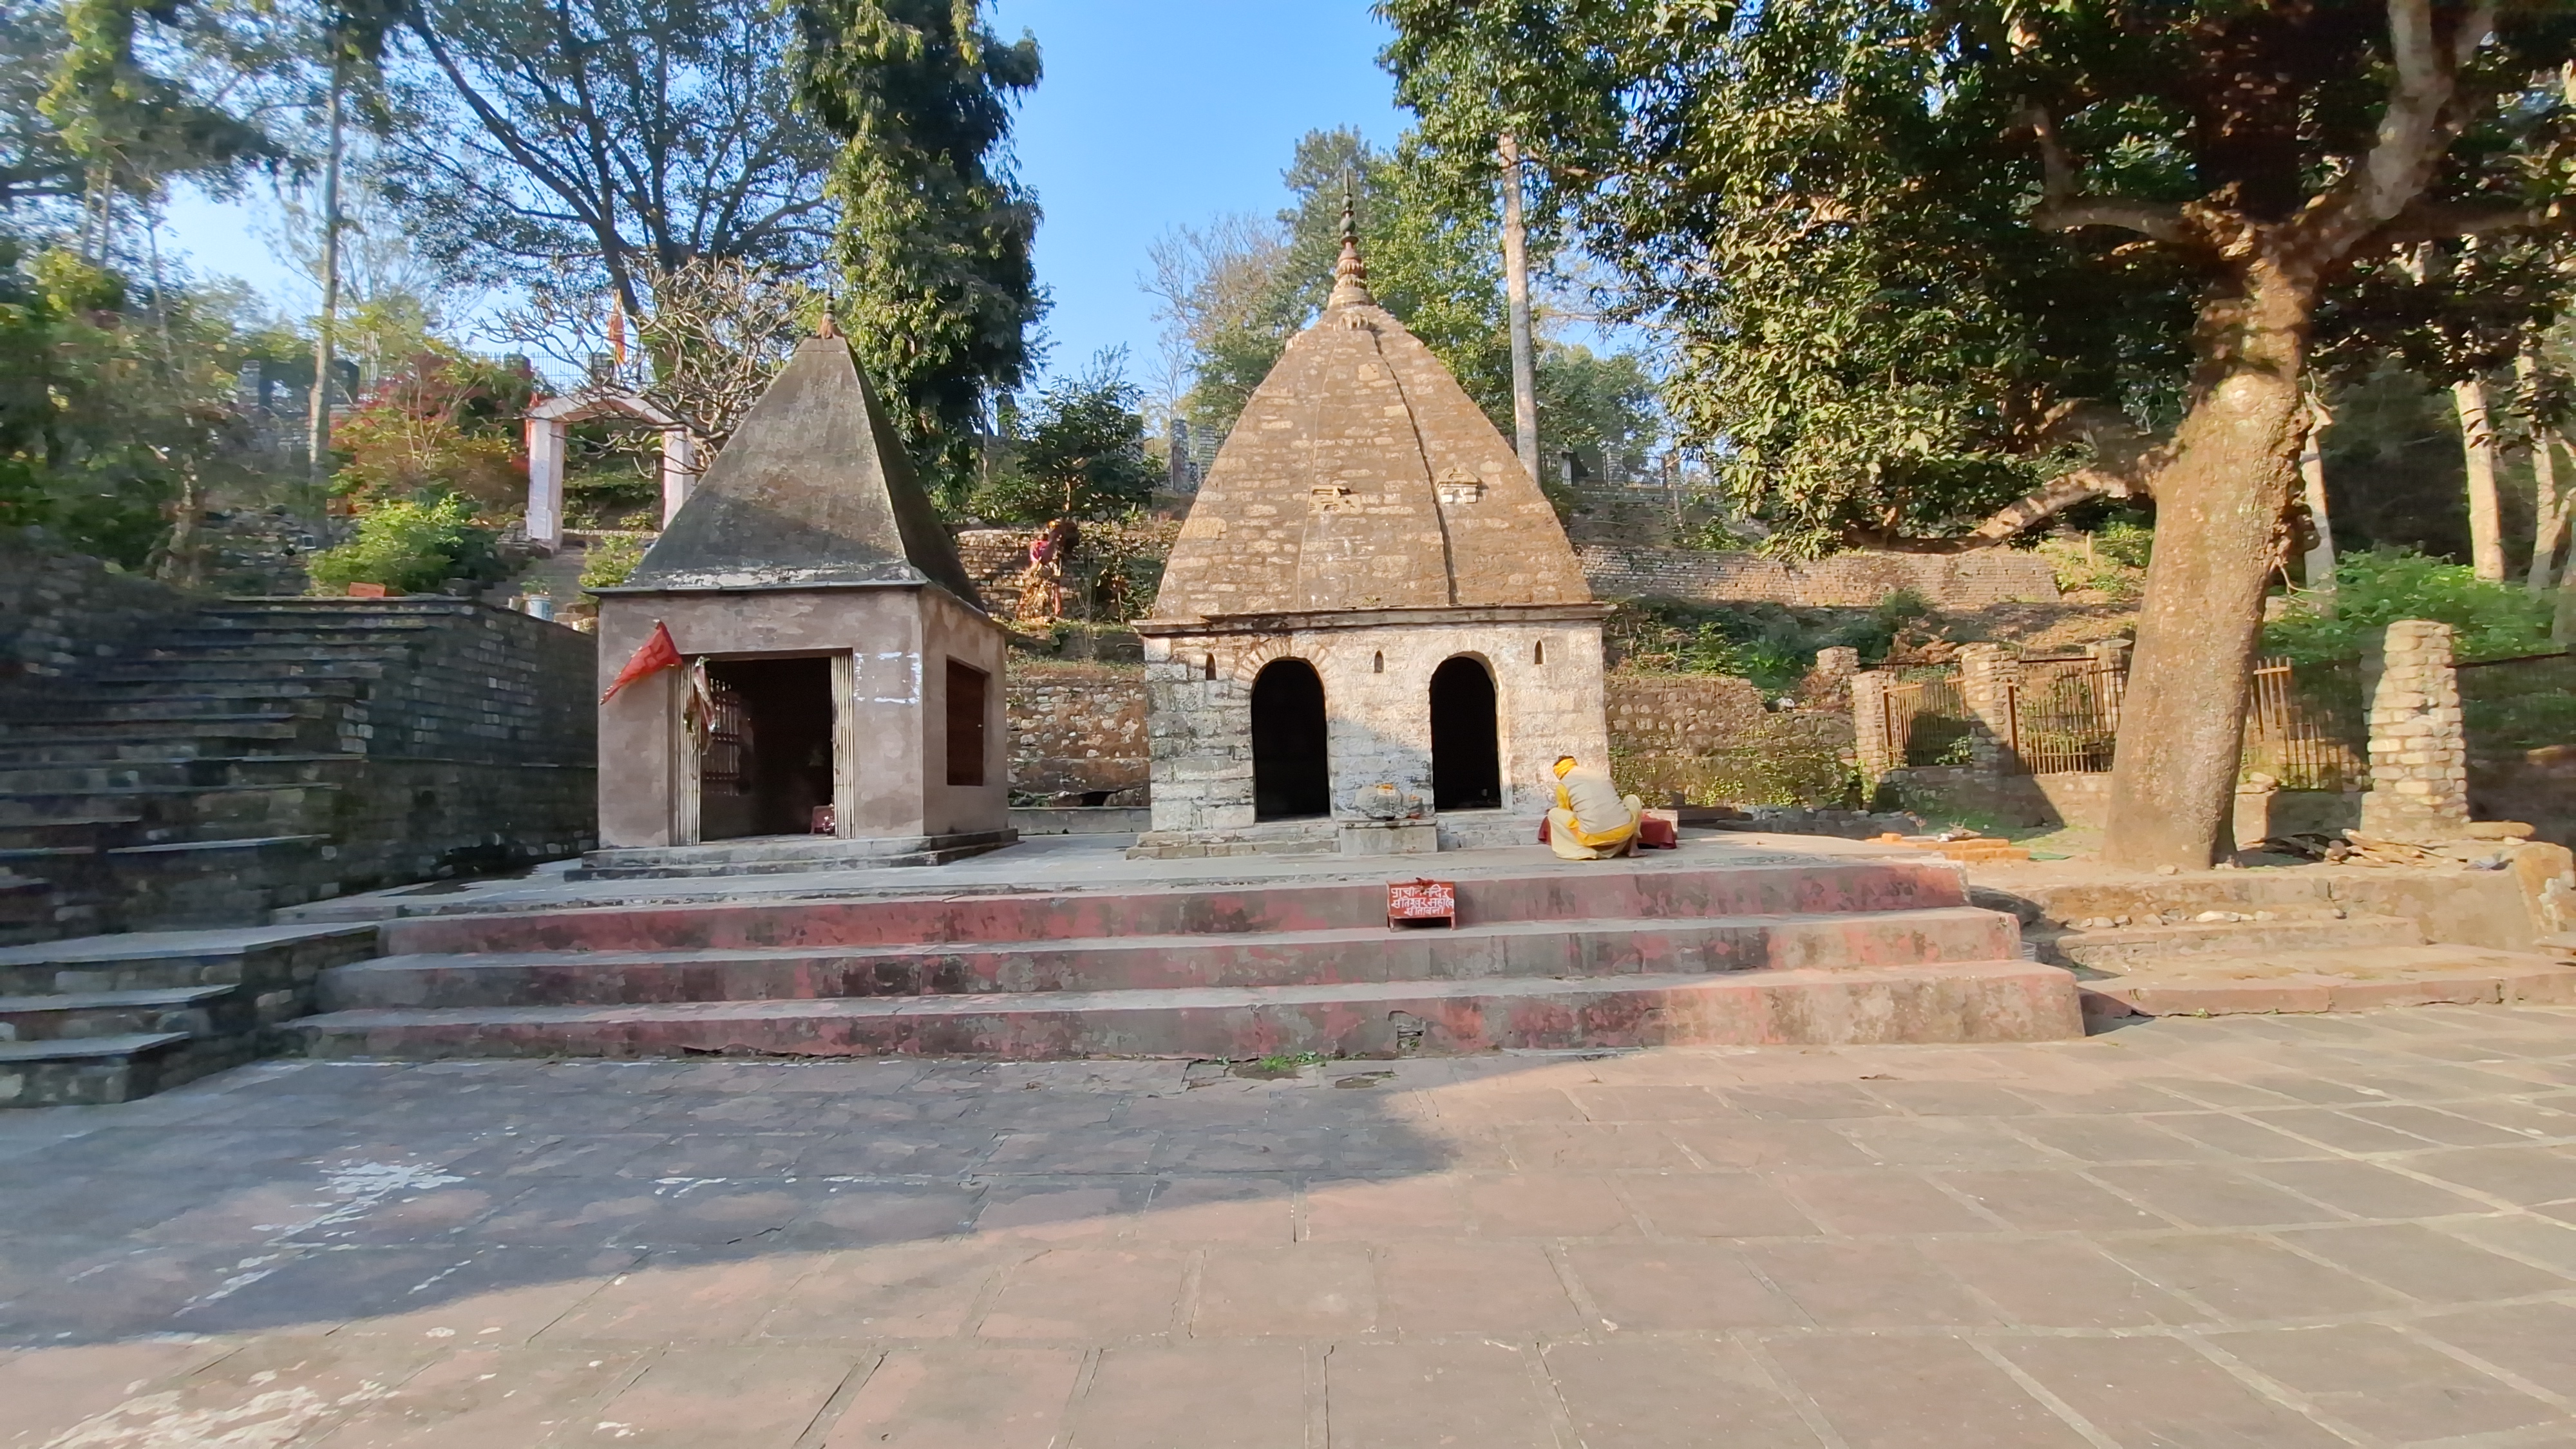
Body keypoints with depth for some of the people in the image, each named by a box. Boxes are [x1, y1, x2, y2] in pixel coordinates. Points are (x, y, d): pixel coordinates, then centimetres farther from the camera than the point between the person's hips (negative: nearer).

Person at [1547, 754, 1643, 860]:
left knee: (1554, 814, 18)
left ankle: (1585, 851, 5)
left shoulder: (1562, 785, 12)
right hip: (1625, 829, 3)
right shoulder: (1603, 774, 23)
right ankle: (1626, 846, 25)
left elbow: (1565, 813, 25)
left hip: (1594, 836, -3)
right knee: (1632, 800, 33)